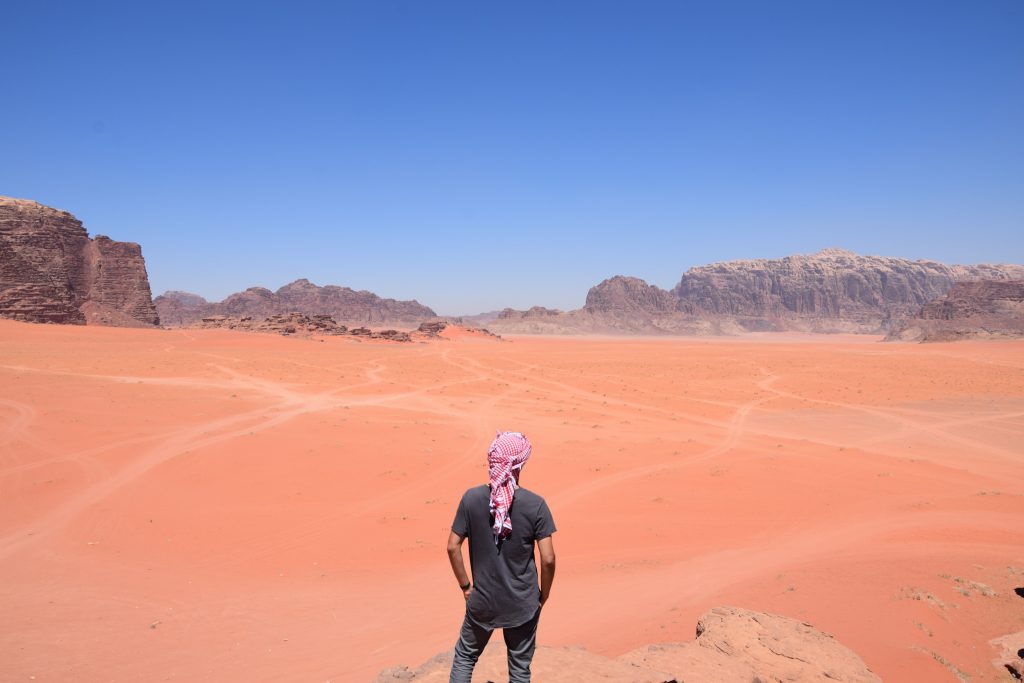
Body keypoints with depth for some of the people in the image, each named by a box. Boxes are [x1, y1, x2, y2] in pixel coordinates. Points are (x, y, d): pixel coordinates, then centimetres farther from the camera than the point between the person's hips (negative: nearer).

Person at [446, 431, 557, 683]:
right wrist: (544, 594, 3)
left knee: (464, 655, 23)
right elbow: (548, 559, -13)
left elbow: (452, 547, -7)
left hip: (482, 600, 1)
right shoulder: (535, 504, -15)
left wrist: (465, 585, 6)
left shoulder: (472, 498, -11)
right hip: (523, 603, -1)